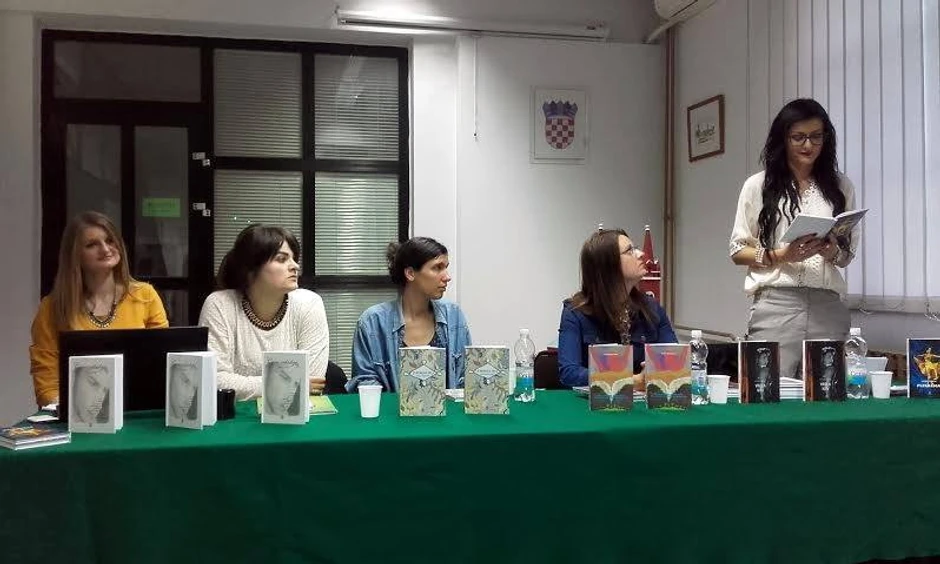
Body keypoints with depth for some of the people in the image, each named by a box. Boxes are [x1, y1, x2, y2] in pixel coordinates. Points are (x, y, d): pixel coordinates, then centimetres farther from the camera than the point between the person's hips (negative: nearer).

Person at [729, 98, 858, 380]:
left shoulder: (841, 186, 13)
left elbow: (849, 253, 17)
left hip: (827, 306, 2)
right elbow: (738, 252, 5)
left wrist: (833, 252, -6)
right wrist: (783, 255, -11)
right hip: (775, 304, -2)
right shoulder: (758, 185, 6)